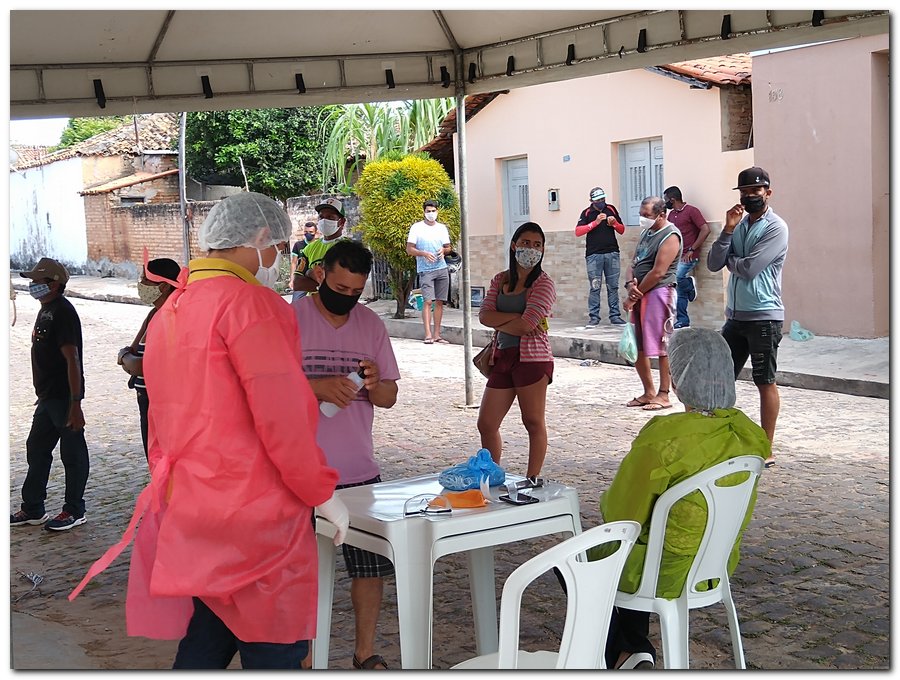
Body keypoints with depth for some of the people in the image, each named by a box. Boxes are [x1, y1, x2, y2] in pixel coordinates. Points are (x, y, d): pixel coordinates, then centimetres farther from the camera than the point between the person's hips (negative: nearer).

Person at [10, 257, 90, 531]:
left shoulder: (62, 312, -16)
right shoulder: (46, 310, 14)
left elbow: (72, 359, -21)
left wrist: (75, 404, -24)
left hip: (64, 398, -10)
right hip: (48, 397, 10)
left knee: (72, 453, 1)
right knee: (36, 449, 15)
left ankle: (74, 511, 12)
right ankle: (32, 510, 24)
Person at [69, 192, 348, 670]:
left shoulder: (168, 311, 14)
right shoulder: (251, 303, -14)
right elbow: (282, 416, -17)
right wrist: (323, 493, -7)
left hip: (186, 516, 9)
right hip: (254, 519, -9)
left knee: (204, 646, 17)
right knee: (274, 653, 1)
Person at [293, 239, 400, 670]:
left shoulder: (371, 324, 7)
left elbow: (389, 397, 9)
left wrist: (374, 383, -14)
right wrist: (318, 387, -26)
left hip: (360, 471, 4)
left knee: (370, 565, 10)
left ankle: (365, 652, 26)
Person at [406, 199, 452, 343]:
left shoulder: (442, 228, 13)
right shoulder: (416, 228, 1)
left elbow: (448, 248, 20)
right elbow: (409, 250, -1)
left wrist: (443, 250, -4)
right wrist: (424, 253, -16)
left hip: (442, 269, 4)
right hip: (425, 270, -4)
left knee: (439, 302, 4)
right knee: (427, 301, -13)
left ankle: (437, 334, 9)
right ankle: (428, 335, -15)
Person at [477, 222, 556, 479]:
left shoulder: (544, 284, -6)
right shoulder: (500, 280, 13)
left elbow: (525, 326, -17)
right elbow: (484, 315, -1)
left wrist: (498, 321, -1)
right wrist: (516, 317, -13)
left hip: (531, 357, -6)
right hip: (502, 358, 7)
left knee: (534, 423, 1)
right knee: (486, 424, 8)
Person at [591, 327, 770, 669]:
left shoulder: (664, 438, -28)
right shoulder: (745, 433, -6)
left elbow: (621, 515, -18)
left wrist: (606, 499, 6)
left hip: (667, 574, -6)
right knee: (634, 554, 34)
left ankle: (624, 654, 18)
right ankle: (635, 650, 31)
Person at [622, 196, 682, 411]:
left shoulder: (670, 236, -11)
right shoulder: (646, 233, 17)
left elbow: (658, 272, -16)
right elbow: (634, 263, 15)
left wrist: (634, 296, -12)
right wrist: (630, 285, -6)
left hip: (658, 293, -9)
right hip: (640, 295, 9)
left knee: (662, 346, -4)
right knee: (638, 348, 10)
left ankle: (663, 395, 2)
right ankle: (648, 392, 20)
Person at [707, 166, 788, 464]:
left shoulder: (776, 227, -10)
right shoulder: (738, 224, 11)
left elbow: (748, 268, -19)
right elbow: (713, 264, 1)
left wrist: (729, 260, 0)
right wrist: (727, 230, -9)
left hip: (763, 317, -7)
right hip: (735, 315, 7)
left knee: (765, 382, 1)